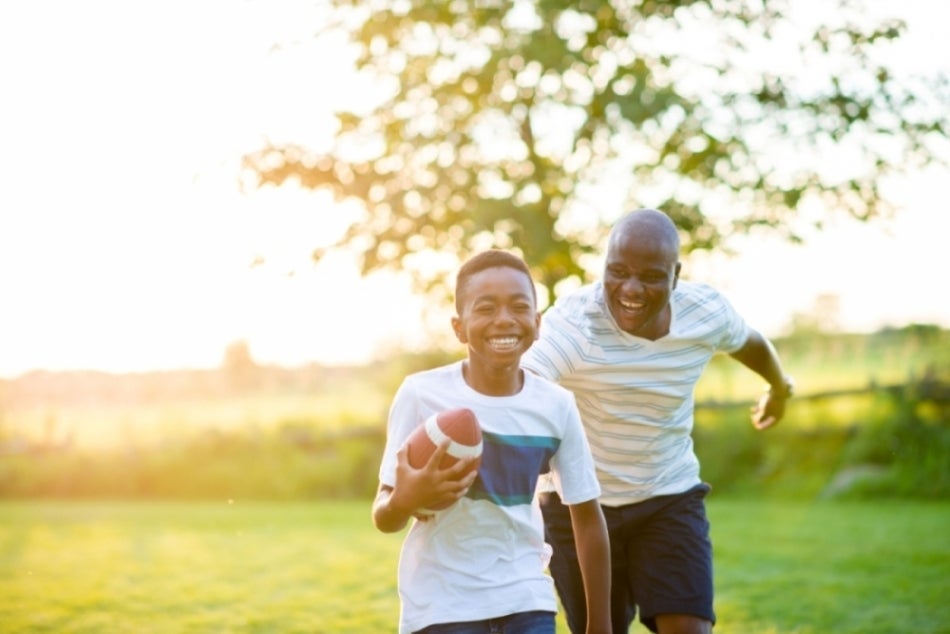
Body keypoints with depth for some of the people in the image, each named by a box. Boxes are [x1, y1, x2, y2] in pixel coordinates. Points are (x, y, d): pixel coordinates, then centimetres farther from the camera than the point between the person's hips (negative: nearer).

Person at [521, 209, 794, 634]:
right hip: (580, 506, -2)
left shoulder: (707, 312, -12)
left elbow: (750, 343, 13)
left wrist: (779, 388, 33)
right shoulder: (572, 321, -28)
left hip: (671, 500, 2)